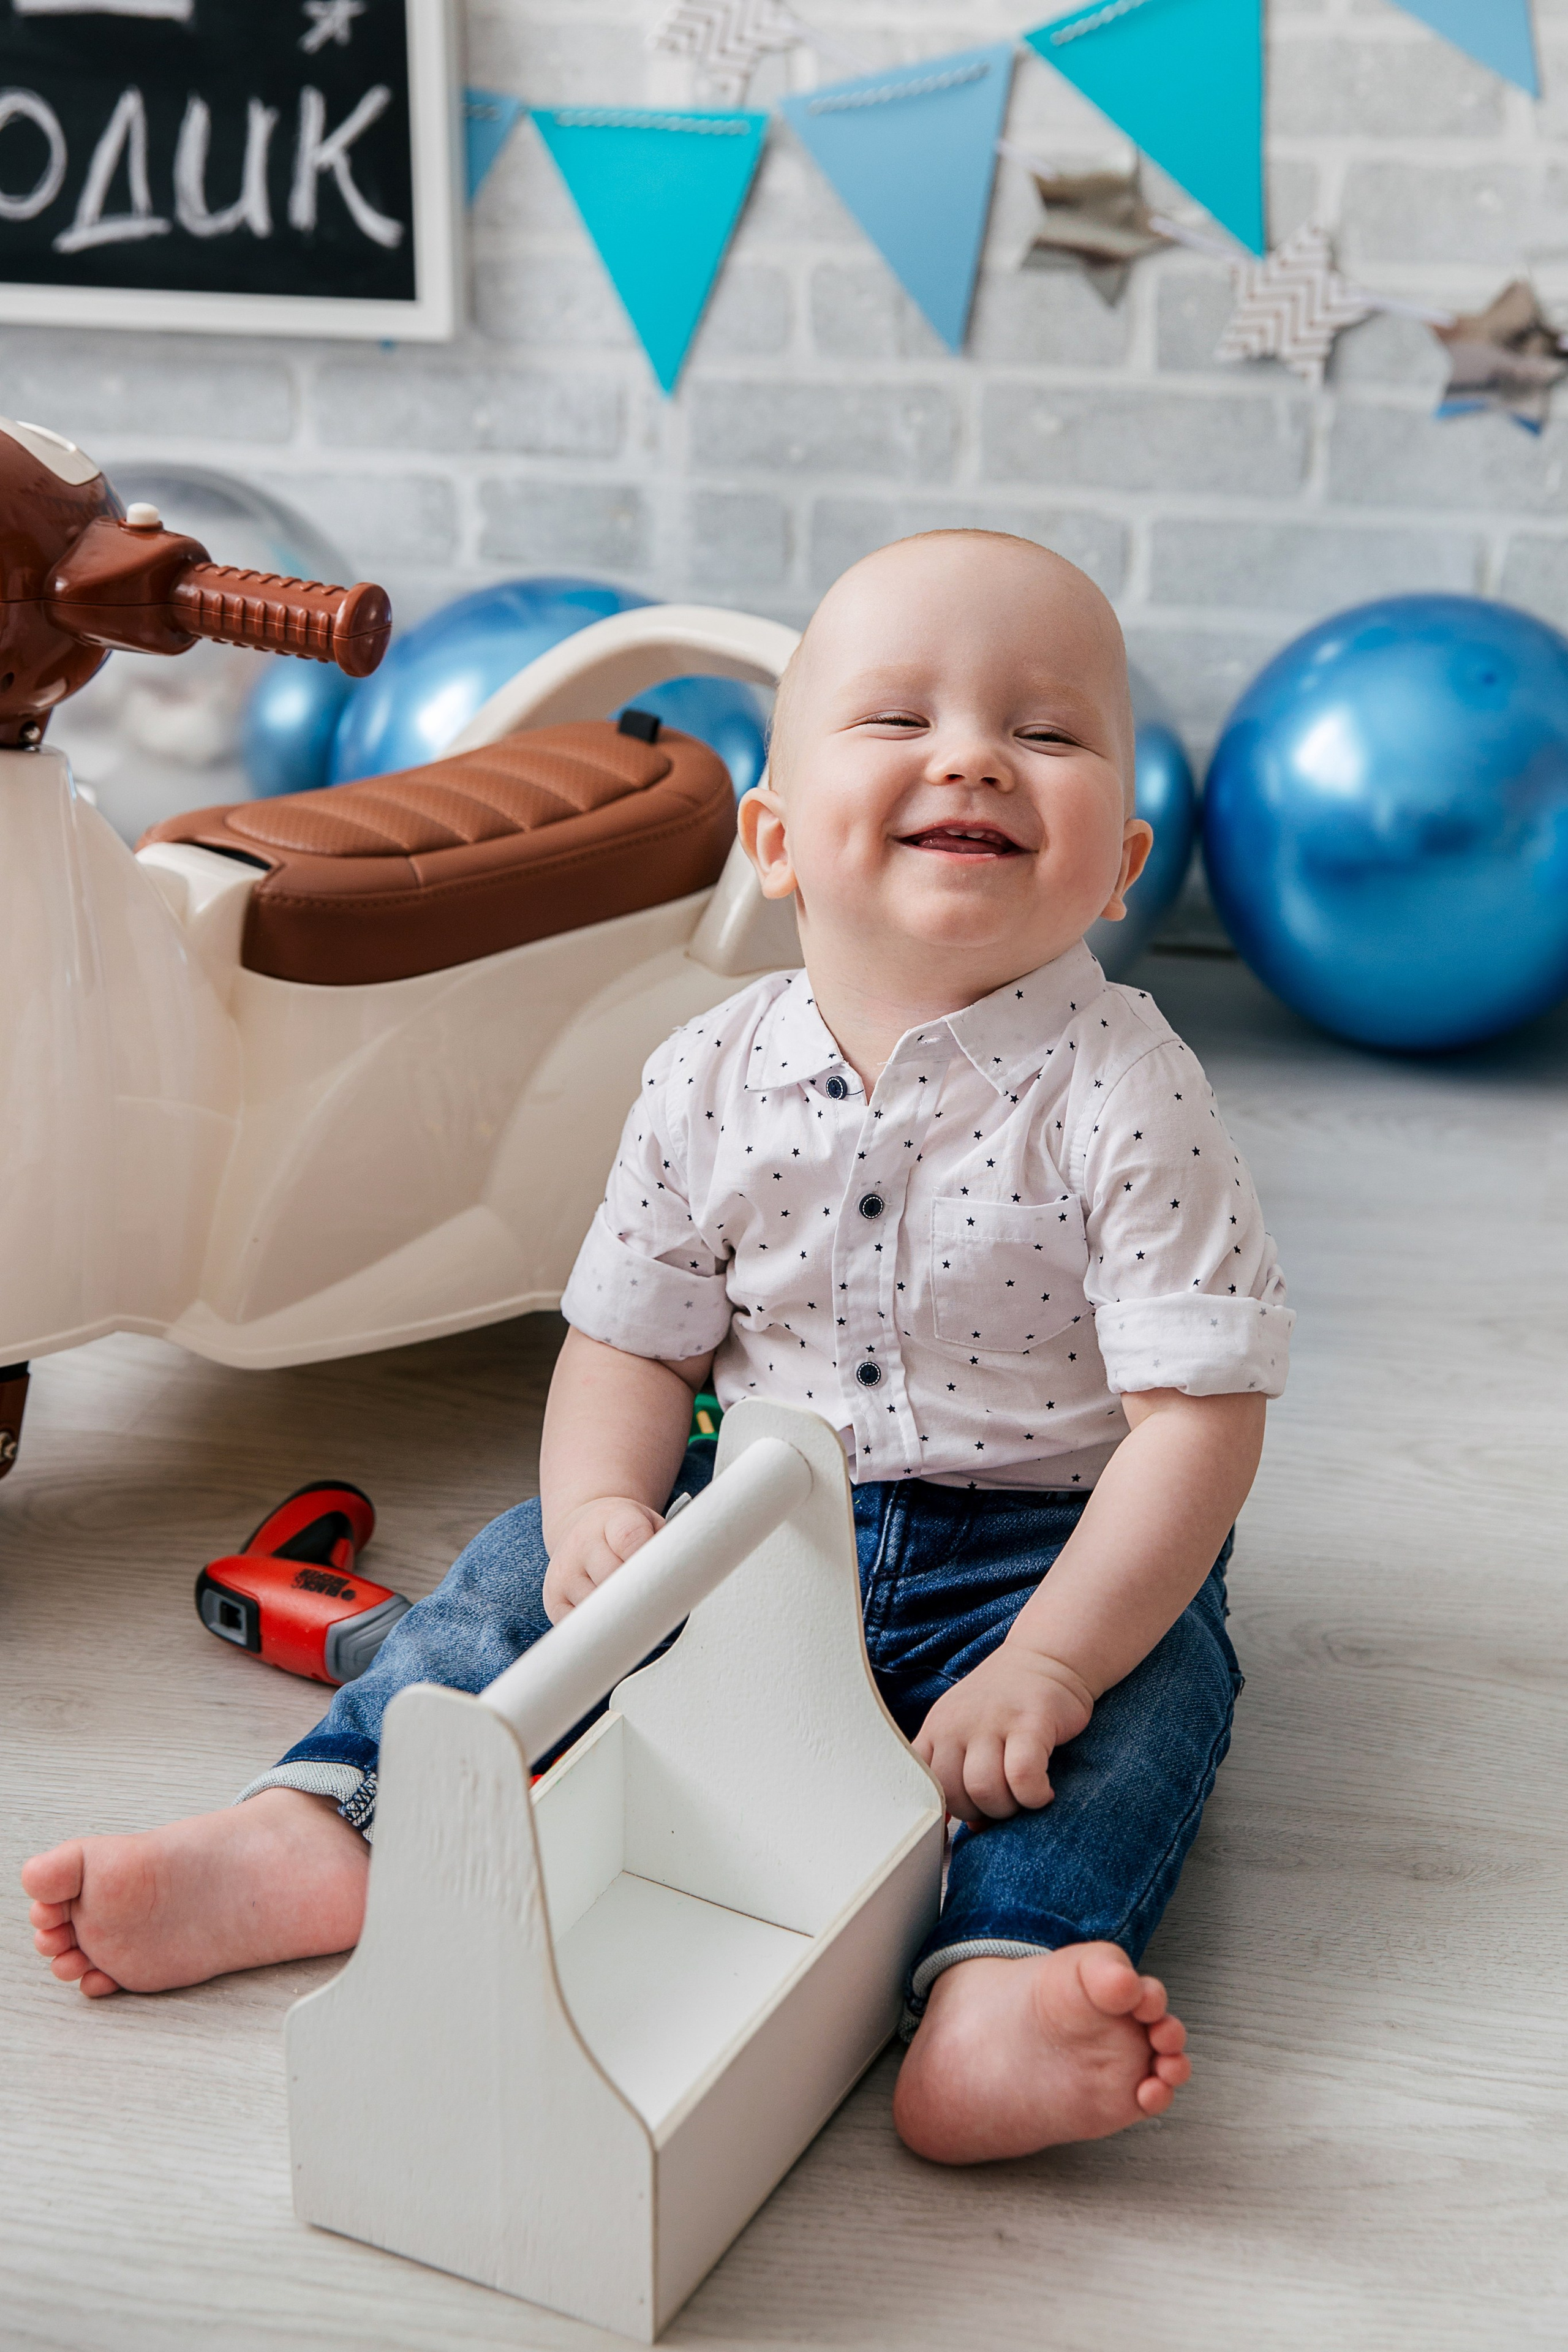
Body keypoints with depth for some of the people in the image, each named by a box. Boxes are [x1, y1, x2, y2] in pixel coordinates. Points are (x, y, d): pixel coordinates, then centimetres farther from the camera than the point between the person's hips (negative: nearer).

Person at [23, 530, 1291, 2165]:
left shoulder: (1125, 1098, -18)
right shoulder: (712, 1081, -6)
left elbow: (1199, 1418, -20)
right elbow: (633, 1341, 2)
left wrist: (1044, 1664, -29)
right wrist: (601, 1505, -19)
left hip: (1043, 1547, -3)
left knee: (1153, 1686, -30)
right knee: (529, 1568, -11)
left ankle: (996, 1992, -47)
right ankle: (322, 1826, -14)